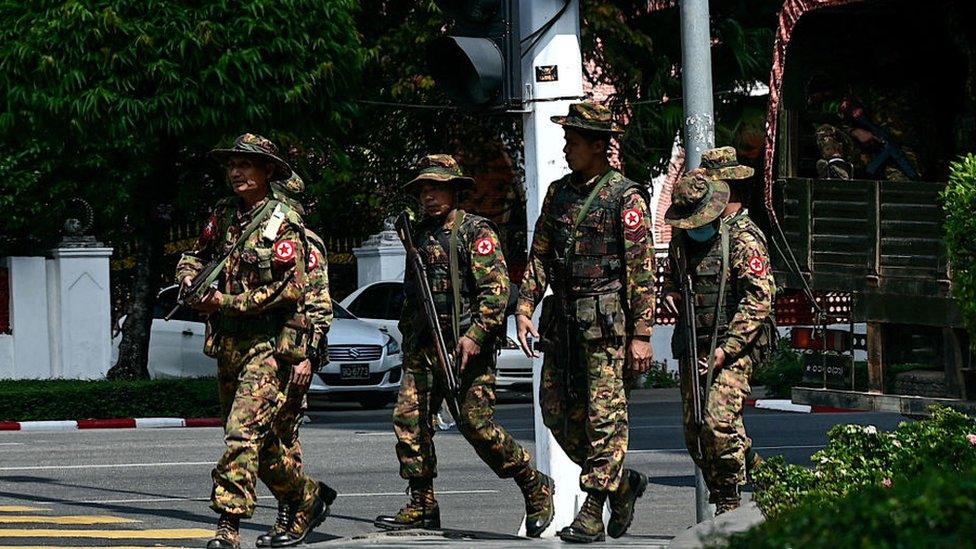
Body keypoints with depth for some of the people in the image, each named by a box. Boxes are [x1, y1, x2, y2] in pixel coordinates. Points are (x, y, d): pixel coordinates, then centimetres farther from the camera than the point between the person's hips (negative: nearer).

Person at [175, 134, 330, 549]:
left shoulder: (283, 225, -10)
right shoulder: (224, 215, 11)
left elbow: (289, 289, -16)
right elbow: (197, 256, 24)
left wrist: (228, 302, -16)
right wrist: (190, 278, 0)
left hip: (269, 343, -8)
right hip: (228, 343, 8)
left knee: (243, 431, -18)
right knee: (259, 441, 14)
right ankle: (308, 496, 32)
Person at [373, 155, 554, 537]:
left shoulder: (476, 232, -5)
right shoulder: (419, 236, 17)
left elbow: (497, 288, -13)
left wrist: (476, 335, -21)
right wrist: (408, 343, 20)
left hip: (469, 344, -7)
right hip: (425, 347, 7)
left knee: (475, 423, -11)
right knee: (409, 418, -3)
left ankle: (535, 487, 6)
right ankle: (422, 507, 3)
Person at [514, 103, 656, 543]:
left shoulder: (625, 198, -6)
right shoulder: (558, 193, 14)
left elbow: (642, 271, -8)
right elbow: (539, 256, 17)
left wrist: (641, 335, -12)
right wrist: (525, 309, 4)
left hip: (605, 321, -7)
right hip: (561, 320, 7)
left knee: (604, 415, -7)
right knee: (558, 412, 7)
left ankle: (592, 513, -5)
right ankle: (622, 483, 23)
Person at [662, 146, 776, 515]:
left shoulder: (744, 238, -11)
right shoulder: (683, 237, 12)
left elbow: (759, 299, -16)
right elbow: (672, 275, 31)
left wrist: (725, 349, -21)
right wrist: (669, 293, 6)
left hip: (733, 348, -7)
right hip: (692, 346, 8)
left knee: (718, 420, -20)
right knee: (694, 430, 5)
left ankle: (729, 502, -9)